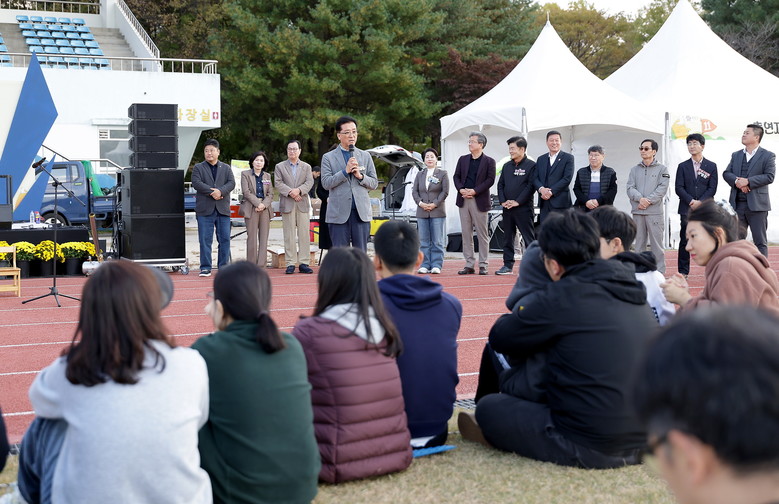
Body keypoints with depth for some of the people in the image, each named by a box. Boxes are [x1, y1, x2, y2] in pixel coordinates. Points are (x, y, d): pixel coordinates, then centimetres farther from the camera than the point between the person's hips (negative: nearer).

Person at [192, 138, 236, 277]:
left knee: (225, 239, 1)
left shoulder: (226, 168, 15)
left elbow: (231, 183, 0)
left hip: (223, 209, 2)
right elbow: (196, 183, -7)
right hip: (205, 209, -2)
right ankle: (205, 268, 2)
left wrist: (220, 191, -18)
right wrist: (212, 192, -16)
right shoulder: (198, 168, 9)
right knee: (205, 240, -3)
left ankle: (223, 266, 9)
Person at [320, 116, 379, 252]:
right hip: (339, 213, -2)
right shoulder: (328, 157, 6)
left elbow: (374, 183, 11)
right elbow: (326, 183, -4)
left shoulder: (365, 156, 14)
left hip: (361, 212, 2)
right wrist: (345, 171, -14)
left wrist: (360, 176, -8)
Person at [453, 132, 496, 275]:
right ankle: (469, 265, 9)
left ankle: (483, 265, 4)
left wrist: (475, 191, -15)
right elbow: (456, 176, 11)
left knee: (482, 234, 0)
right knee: (466, 234, 5)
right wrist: (461, 189, -8)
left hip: (480, 201, -4)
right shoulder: (463, 160, 14)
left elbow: (490, 180, -7)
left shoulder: (489, 161, 1)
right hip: (463, 200, 4)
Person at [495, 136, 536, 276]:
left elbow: (531, 186, -12)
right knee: (507, 238, 9)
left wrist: (517, 201, -15)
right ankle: (508, 265, 16)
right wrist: (502, 201, -1)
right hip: (507, 208, 6)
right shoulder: (507, 166, 13)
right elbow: (500, 184, 14)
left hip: (524, 208, -6)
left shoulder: (531, 165, -6)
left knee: (529, 238, -3)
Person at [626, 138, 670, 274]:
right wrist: (640, 198, -14)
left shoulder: (662, 169, 6)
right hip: (637, 212, 3)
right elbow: (630, 188, 4)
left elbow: (662, 188, -5)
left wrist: (648, 201, -13)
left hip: (655, 212, -3)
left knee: (656, 243, -4)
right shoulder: (635, 170, 15)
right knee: (639, 243, 6)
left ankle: (659, 272, -1)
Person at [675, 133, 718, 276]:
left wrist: (700, 202, -12)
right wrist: (691, 201, -12)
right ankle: (683, 271, 4)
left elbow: (712, 188, 1)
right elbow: (679, 188, 2)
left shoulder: (711, 166, 8)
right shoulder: (683, 166, 10)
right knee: (685, 240, 0)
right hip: (687, 209, 1)